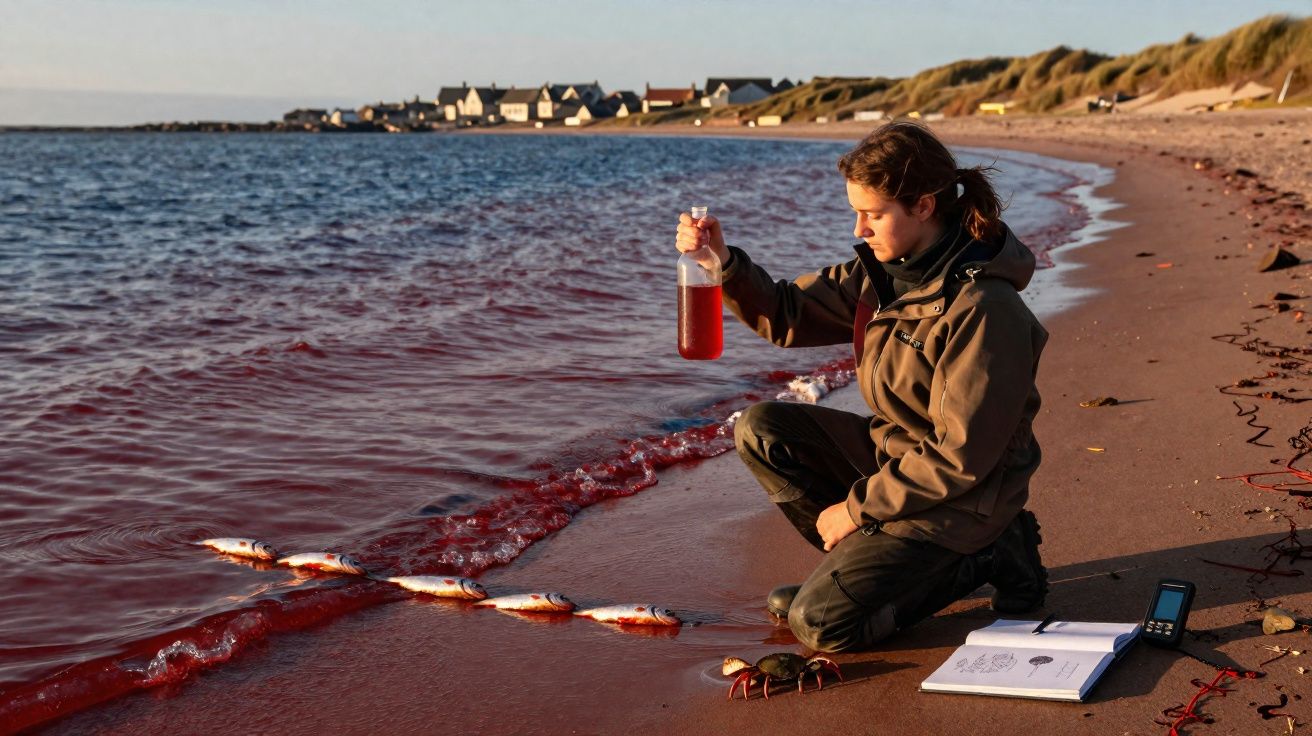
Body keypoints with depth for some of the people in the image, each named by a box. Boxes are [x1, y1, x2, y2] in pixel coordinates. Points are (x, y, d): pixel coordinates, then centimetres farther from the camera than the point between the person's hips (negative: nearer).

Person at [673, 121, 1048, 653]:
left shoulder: (983, 310, -27)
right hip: (891, 450, 8)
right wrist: (724, 263, -12)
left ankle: (977, 560, 0)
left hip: (959, 502, -8)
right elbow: (788, 315, 6)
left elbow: (961, 459, -25)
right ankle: (861, 563, 1)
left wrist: (857, 507, -17)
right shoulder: (884, 271, -2)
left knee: (820, 622, -16)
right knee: (759, 430, -1)